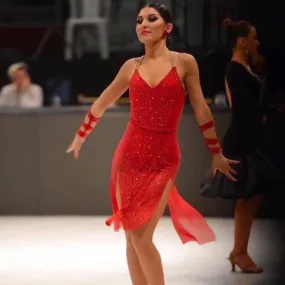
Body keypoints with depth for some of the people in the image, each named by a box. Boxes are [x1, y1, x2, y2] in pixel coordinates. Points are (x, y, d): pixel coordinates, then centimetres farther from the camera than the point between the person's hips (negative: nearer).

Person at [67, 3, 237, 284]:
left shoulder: (184, 63, -2)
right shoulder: (131, 67, 6)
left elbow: (201, 110, 4)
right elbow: (101, 104, 20)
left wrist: (216, 153, 9)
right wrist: (80, 136, 29)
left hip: (163, 160, -3)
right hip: (129, 155, 3)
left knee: (142, 237, -11)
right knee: (131, 235, 4)